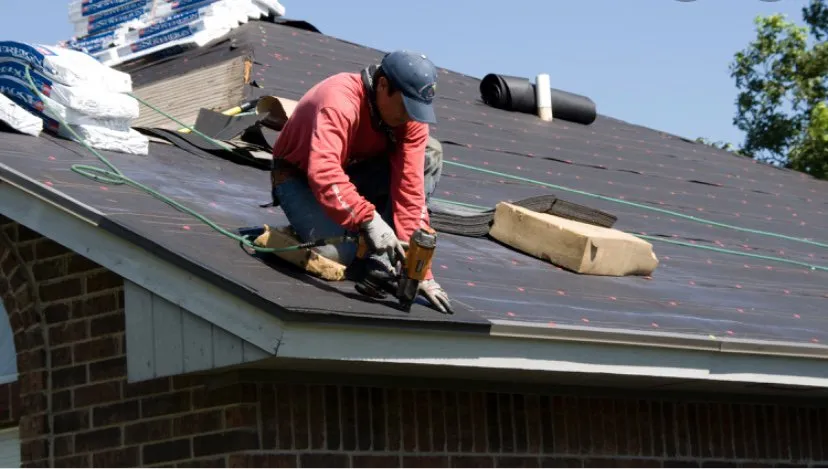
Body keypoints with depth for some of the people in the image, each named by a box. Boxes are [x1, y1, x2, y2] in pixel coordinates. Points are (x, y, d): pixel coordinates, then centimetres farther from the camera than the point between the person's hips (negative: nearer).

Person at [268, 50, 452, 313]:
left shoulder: (411, 115, -16)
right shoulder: (340, 101, -33)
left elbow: (410, 189, -19)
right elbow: (323, 174, -47)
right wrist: (369, 220, -57)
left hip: (351, 171, 6)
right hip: (299, 177, -6)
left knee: (430, 154, -15)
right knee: (338, 253, -33)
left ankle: (382, 261, -14)